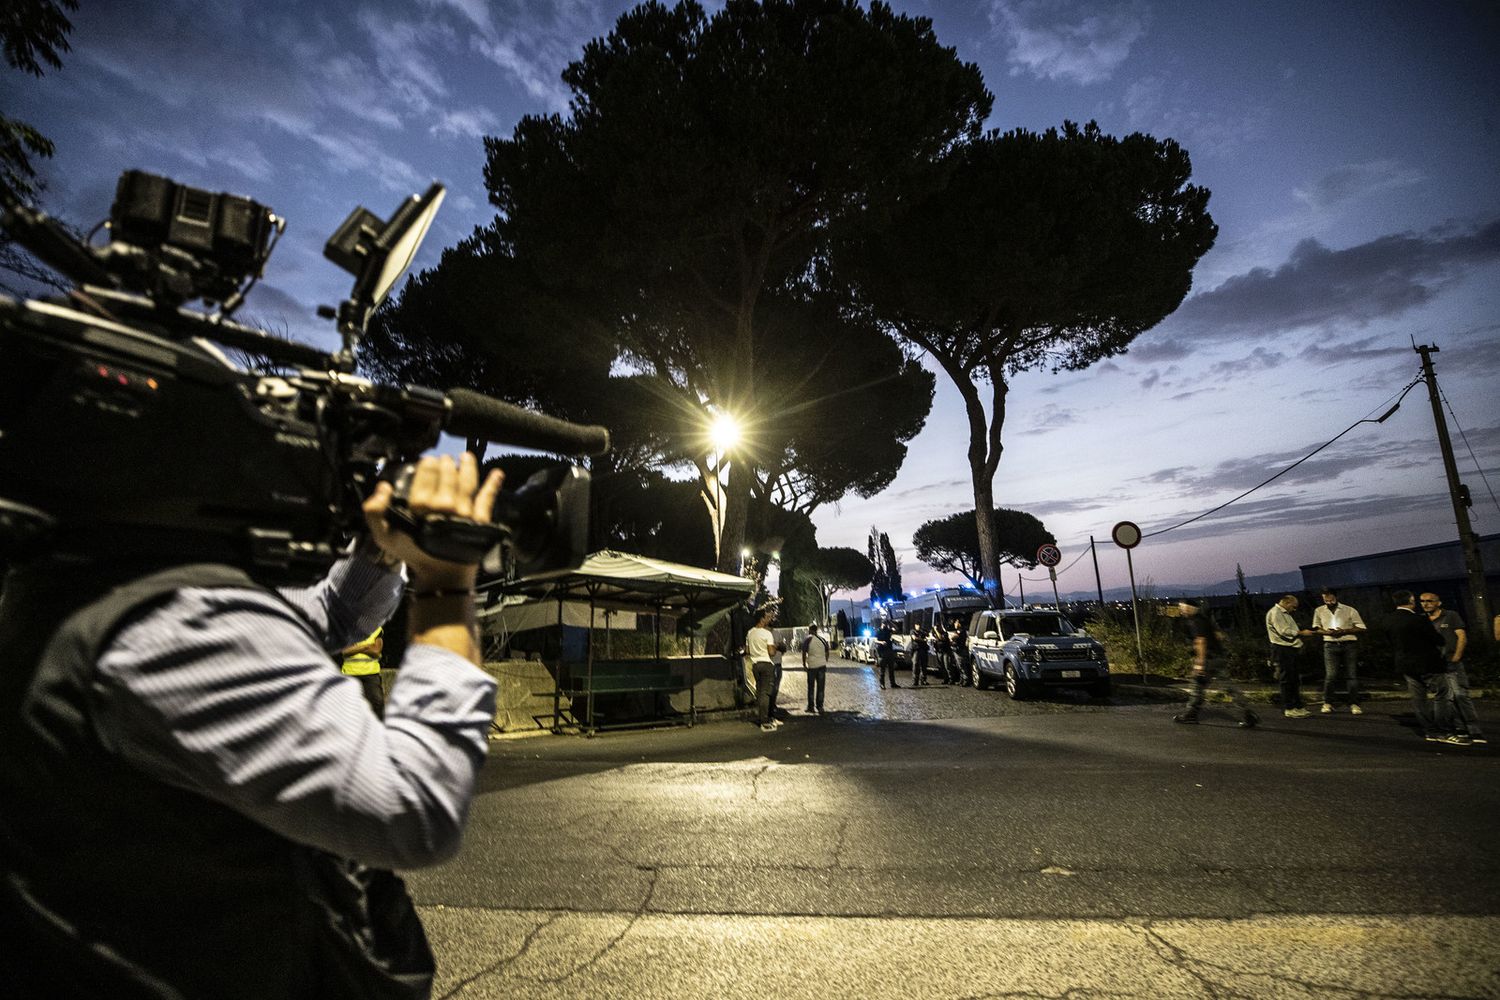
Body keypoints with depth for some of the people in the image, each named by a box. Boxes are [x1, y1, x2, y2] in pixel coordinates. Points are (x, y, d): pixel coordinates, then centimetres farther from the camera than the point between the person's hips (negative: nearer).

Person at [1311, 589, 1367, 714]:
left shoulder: (1349, 610, 2)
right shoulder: (1319, 611, 8)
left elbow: (1361, 628, 1)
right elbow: (1316, 628, 12)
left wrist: (1344, 631, -14)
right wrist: (1326, 632, -9)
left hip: (1349, 644, 0)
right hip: (1330, 646, 0)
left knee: (1352, 675, 1)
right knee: (1330, 675, -5)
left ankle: (1354, 704, 8)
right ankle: (1327, 703, 2)